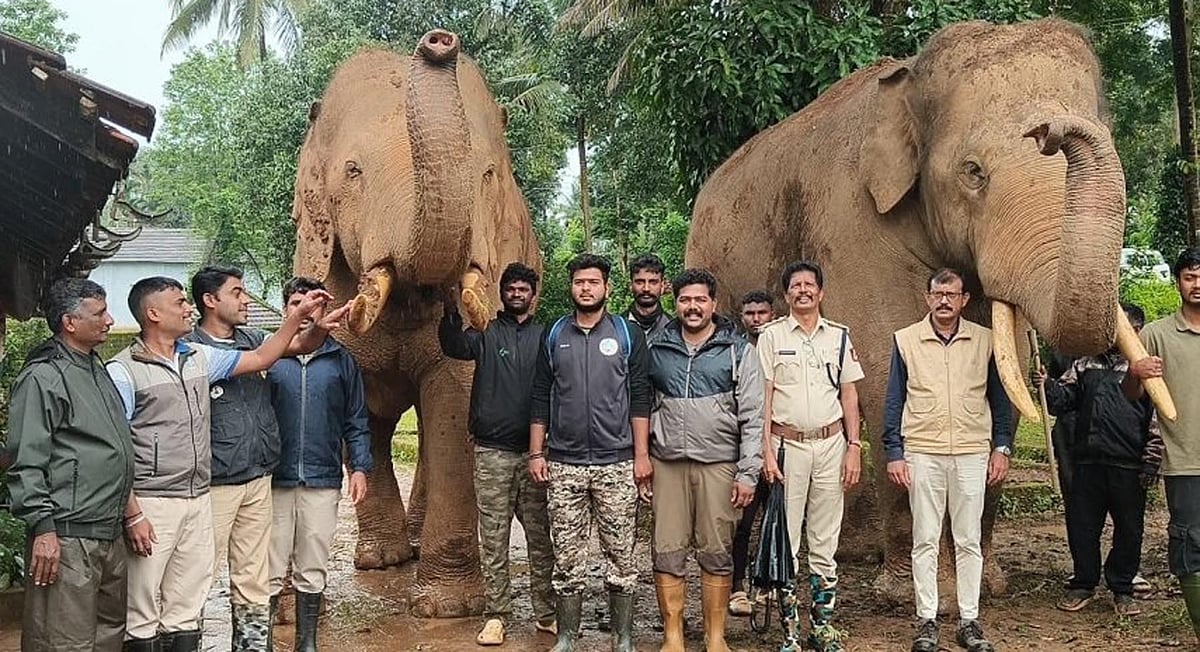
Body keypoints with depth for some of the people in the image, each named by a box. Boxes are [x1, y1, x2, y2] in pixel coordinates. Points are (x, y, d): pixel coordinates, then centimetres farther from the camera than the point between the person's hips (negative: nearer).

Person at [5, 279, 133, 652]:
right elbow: (26, 461, -15)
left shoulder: (96, 368, 17)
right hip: (68, 538, -9)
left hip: (110, 533, 9)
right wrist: (43, 529, -19)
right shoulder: (43, 377, -11)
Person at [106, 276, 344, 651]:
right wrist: (132, 515, -15)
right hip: (152, 505, -6)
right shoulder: (123, 372, -7)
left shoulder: (199, 358, 12)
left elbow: (261, 358, 21)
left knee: (186, 608, 12)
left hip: (199, 501, 6)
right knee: (142, 613, -1)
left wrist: (299, 316, 14)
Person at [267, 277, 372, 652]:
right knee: (269, 572, 1)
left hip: (323, 482, 2)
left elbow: (356, 421, 10)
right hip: (274, 480, -2)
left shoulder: (340, 360, 8)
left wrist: (360, 467, 2)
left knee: (313, 572, 10)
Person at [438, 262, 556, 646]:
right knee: (493, 539, 3)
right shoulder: (486, 334, 7)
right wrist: (451, 310, -32)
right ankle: (496, 616, 9)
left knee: (541, 536, 5)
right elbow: (454, 347, -14)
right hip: (492, 452, -1)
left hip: (534, 450, 1)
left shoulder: (544, 337, 10)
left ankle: (546, 613, 15)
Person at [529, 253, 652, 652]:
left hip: (617, 465, -1)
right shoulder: (554, 335, 10)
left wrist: (642, 454, -4)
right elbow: (540, 397, 11)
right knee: (567, 559, 4)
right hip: (563, 465, 2)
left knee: (620, 556, 2)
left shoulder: (628, 334, 5)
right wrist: (536, 453, 5)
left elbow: (640, 398, 2)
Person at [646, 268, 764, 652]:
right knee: (668, 553, 2)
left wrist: (748, 474, -9)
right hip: (667, 463, 2)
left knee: (716, 554, 4)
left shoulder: (738, 350, 2)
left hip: (718, 464, -2)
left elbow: (752, 417, -2)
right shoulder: (657, 349, 9)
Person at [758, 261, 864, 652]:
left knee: (826, 540, 7)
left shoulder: (839, 336, 10)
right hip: (787, 443, -2)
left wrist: (854, 447, 3)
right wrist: (766, 451, -9)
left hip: (830, 443, 2)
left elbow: (849, 395, 11)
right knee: (785, 538, 0)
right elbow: (763, 396, -2)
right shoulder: (772, 336, 2)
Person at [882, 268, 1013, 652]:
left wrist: (1001, 447, 6)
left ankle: (969, 620, 13)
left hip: (972, 453, 1)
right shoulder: (906, 340, 4)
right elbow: (894, 401, 5)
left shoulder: (985, 341, 6)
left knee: (969, 541, 5)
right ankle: (927, 620, 10)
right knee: (925, 541, 3)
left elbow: (999, 398, 12)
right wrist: (894, 454, 0)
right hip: (923, 454, -1)